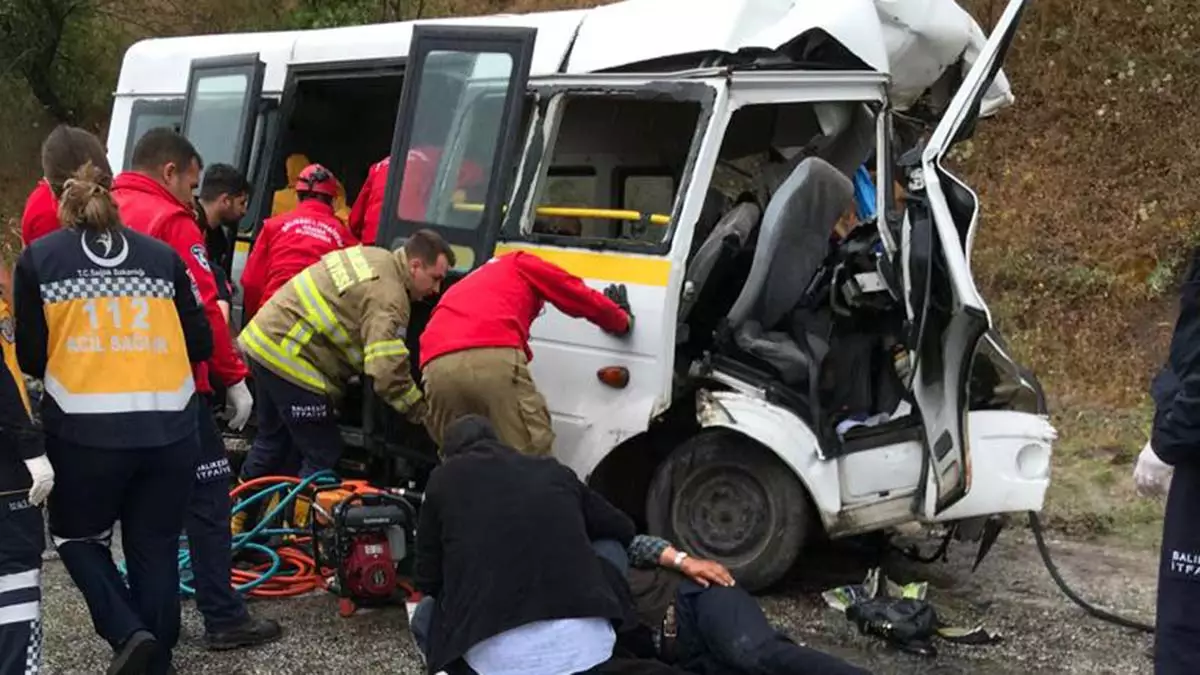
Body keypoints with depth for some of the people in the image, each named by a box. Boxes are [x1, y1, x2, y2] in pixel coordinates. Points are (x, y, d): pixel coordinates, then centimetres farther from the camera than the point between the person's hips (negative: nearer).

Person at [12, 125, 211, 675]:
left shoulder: (39, 258, -3)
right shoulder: (161, 255, 2)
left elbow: (30, 358, 2)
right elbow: (200, 346, 7)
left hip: (85, 433, -1)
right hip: (169, 432, 2)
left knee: (78, 537, 21)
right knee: (155, 552, 14)